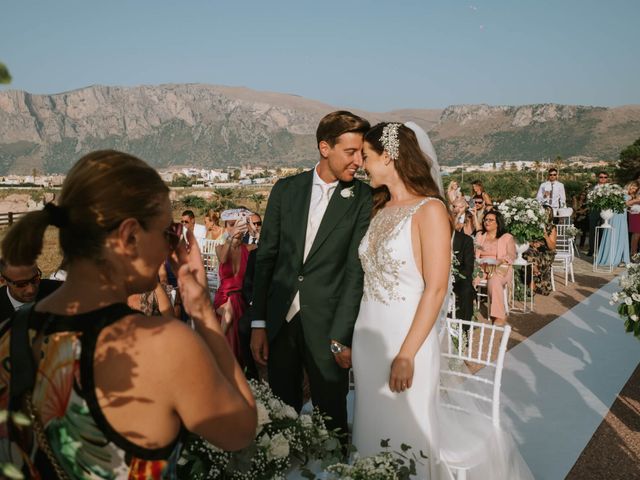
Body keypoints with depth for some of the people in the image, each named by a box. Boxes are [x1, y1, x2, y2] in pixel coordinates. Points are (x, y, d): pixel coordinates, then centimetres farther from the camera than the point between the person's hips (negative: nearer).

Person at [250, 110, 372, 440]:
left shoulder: (364, 199, -5)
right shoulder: (286, 189, 3)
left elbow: (356, 270, -9)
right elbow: (266, 256, 4)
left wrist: (341, 337, -13)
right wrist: (258, 324, 1)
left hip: (327, 325, -3)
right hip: (279, 319, 3)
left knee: (331, 417, 10)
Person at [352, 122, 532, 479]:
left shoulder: (429, 210, -12)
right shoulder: (381, 210, 9)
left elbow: (435, 289, -17)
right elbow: (372, 278, 11)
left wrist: (407, 355, -20)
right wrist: (351, 337, 8)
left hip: (406, 338, -6)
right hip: (367, 337, 7)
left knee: (408, 433, 7)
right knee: (374, 430, 16)